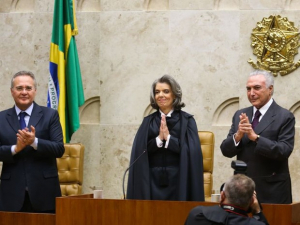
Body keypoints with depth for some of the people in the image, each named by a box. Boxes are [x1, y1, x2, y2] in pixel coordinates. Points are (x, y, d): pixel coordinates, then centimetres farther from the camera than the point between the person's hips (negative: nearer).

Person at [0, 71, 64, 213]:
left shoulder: (50, 115, 5)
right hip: (12, 193, 1)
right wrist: (15, 148, -16)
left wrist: (34, 142, -18)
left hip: (43, 192, -1)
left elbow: (59, 149, -4)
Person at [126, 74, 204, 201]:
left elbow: (192, 151, -8)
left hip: (178, 181, -2)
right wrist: (158, 139, -14)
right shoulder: (148, 122, 10)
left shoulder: (186, 120, 3)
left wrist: (168, 138, -15)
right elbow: (139, 151, 1)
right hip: (153, 181, 2)